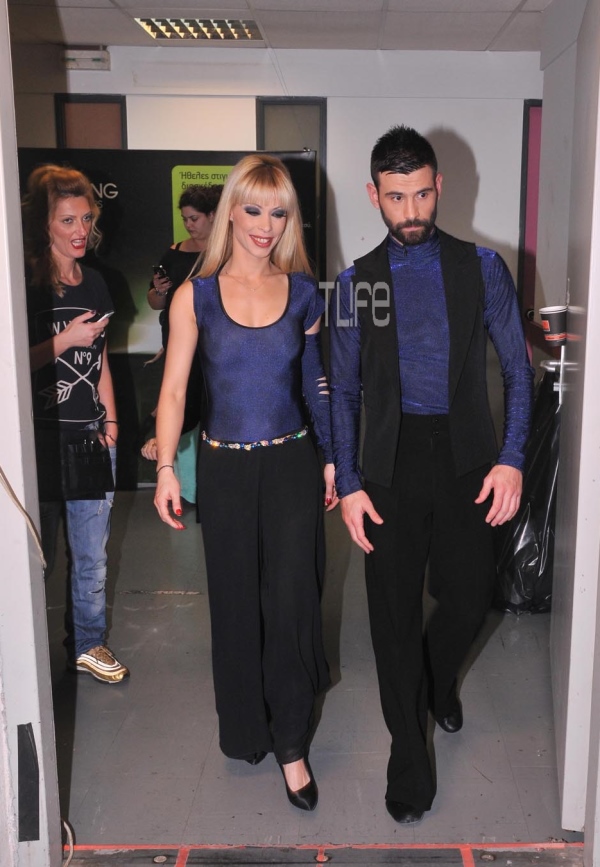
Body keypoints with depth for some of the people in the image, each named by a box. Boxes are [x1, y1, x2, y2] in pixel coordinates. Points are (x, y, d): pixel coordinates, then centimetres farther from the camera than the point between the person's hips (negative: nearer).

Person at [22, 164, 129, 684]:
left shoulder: (95, 284, 11)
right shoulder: (25, 284, -9)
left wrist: (110, 418, 10)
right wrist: (64, 340, -19)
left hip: (92, 434, 6)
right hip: (41, 438, -5)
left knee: (92, 553, 13)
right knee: (38, 552, 5)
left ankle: (88, 644, 29)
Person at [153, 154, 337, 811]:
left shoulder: (303, 293, 3)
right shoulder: (195, 296, -2)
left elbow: (315, 382, 10)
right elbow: (173, 389, -2)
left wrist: (331, 458, 9)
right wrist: (165, 469, -9)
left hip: (292, 465, 0)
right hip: (224, 468, 0)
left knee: (291, 602, -1)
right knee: (236, 603, 11)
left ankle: (291, 746, 16)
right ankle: (245, 728, 33)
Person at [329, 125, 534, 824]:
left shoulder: (481, 268, 2)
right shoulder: (355, 282, 3)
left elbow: (517, 369, 3)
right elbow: (342, 392, 4)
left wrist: (511, 459, -7)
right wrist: (348, 484, -2)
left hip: (467, 459, 1)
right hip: (391, 464, 0)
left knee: (468, 594, 7)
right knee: (395, 610, 4)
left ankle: (439, 679, 43)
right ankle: (409, 755, 22)